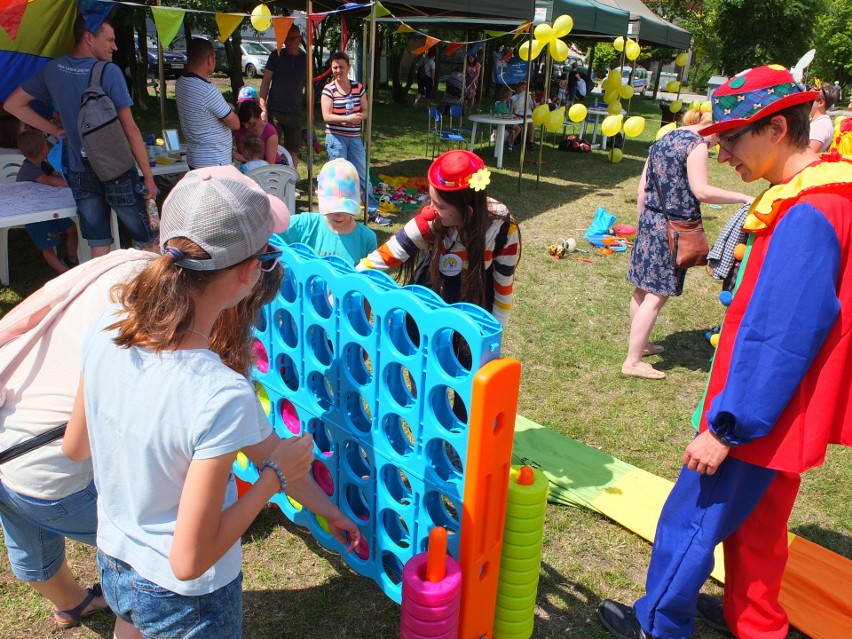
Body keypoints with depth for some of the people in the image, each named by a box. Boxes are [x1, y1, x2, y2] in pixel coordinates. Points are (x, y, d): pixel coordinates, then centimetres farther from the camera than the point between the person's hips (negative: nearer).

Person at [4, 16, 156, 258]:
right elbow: (129, 129, -14)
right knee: (145, 239, 7)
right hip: (117, 172, -5)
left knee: (98, 246, 11)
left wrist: (54, 130, 13)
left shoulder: (52, 70, 5)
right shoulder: (109, 72, -12)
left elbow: (13, 104, 13)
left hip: (80, 174, 5)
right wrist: (148, 176, -9)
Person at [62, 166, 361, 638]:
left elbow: (74, 448, -1)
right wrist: (276, 475, -18)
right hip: (183, 600, -5)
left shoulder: (107, 326, -19)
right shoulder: (220, 395, -38)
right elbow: (189, 560, -28)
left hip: (112, 566, 5)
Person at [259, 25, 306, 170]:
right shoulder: (276, 56, 3)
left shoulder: (306, 59, 8)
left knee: (293, 152, 5)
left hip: (295, 113, 2)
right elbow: (265, 82, 1)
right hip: (274, 111, -1)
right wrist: (263, 109, -8)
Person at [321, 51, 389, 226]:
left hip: (354, 137, 4)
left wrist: (358, 118, -15)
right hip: (336, 138, -4)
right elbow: (327, 116, -12)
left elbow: (365, 111, 7)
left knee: (364, 175, 7)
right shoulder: (329, 89, -5)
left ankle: (373, 211, 15)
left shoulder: (358, 87, 5)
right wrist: (348, 118, -22)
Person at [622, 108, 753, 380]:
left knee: (644, 289, 17)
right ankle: (632, 361, 1)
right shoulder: (696, 144, -9)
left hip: (651, 221, 9)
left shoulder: (663, 141, 15)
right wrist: (744, 198, -12)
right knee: (657, 295, -3)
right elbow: (701, 191, -18)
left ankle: (639, 343, 32)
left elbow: (642, 189, 15)